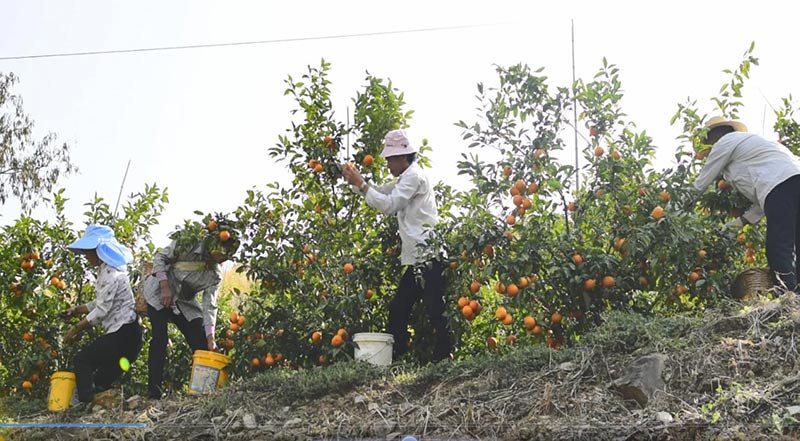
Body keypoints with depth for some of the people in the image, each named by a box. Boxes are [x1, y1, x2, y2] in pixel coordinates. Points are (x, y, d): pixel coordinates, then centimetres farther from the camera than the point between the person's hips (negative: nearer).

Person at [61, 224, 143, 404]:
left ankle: (86, 404, -6)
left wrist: (76, 329, -9)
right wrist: (77, 310, 10)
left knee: (82, 360, -3)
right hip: (123, 332, 10)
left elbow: (101, 310, -18)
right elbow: (99, 304, 21)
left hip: (123, 333, -10)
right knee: (103, 379, 15)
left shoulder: (111, 275, -16)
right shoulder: (105, 271, 15)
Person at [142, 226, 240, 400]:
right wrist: (165, 286, -23)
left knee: (202, 343, -4)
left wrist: (210, 337, -20)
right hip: (159, 293, -4)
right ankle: (154, 391, -16)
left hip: (185, 302, 5)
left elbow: (209, 306, -11)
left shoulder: (216, 273, -9)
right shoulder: (188, 244, -18)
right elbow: (160, 257, -13)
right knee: (160, 339, -20)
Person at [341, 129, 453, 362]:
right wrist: (356, 179, 11)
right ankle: (394, 359, 13)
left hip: (428, 257, -11)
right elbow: (381, 192, 25)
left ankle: (443, 358, -6)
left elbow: (389, 205, -16)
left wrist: (361, 184, -10)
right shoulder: (406, 178, 24)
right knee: (398, 308, 9)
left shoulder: (414, 176, -8)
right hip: (418, 258, 11)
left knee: (436, 312, -9)